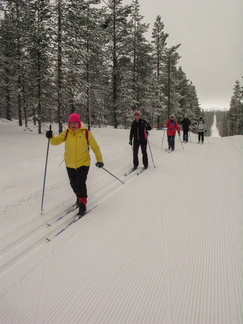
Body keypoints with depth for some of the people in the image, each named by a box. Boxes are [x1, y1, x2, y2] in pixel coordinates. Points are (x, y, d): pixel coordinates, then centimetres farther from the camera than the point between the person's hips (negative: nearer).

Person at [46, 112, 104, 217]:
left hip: (83, 163, -4)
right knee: (74, 184, 17)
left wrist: (99, 160, -1)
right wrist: (51, 137, -28)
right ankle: (79, 196, 45)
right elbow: (56, 141, -6)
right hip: (70, 164, 4)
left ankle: (82, 204, 0)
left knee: (80, 183, -13)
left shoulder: (86, 133, -8)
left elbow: (95, 147, -2)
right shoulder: (66, 133, -1)